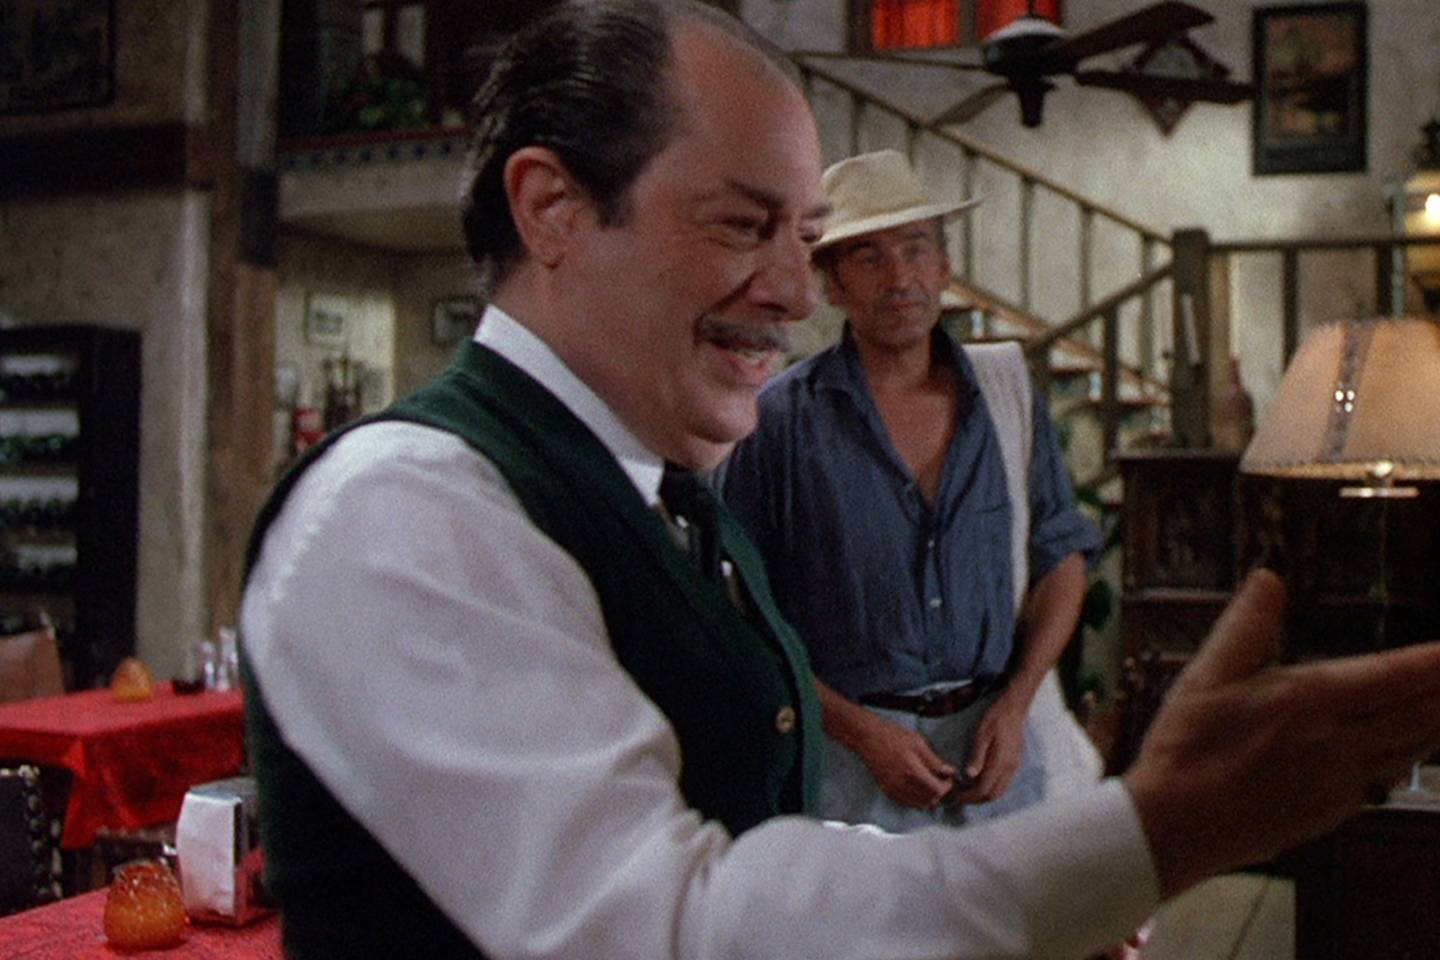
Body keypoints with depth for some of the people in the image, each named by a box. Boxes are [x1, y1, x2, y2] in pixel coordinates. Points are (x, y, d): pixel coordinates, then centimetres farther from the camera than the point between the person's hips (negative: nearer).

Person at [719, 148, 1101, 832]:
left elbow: (1062, 555, 9)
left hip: (999, 735, 3)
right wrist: (861, 731, -12)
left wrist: (1015, 703, -3)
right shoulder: (779, 418, -8)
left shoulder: (1007, 390, 4)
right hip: (851, 744, -3)